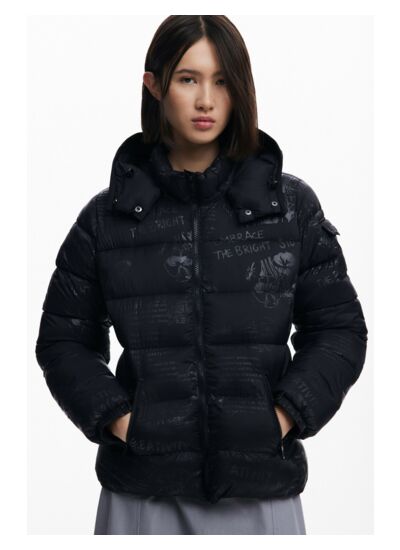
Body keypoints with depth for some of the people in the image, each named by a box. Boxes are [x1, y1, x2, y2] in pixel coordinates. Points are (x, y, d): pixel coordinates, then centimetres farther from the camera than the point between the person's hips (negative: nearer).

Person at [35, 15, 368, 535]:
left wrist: (283, 417, -6)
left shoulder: (293, 205, 3)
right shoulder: (107, 215, 3)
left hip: (261, 489, 0)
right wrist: (116, 418, -5)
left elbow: (338, 328, 5)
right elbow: (65, 339, 8)